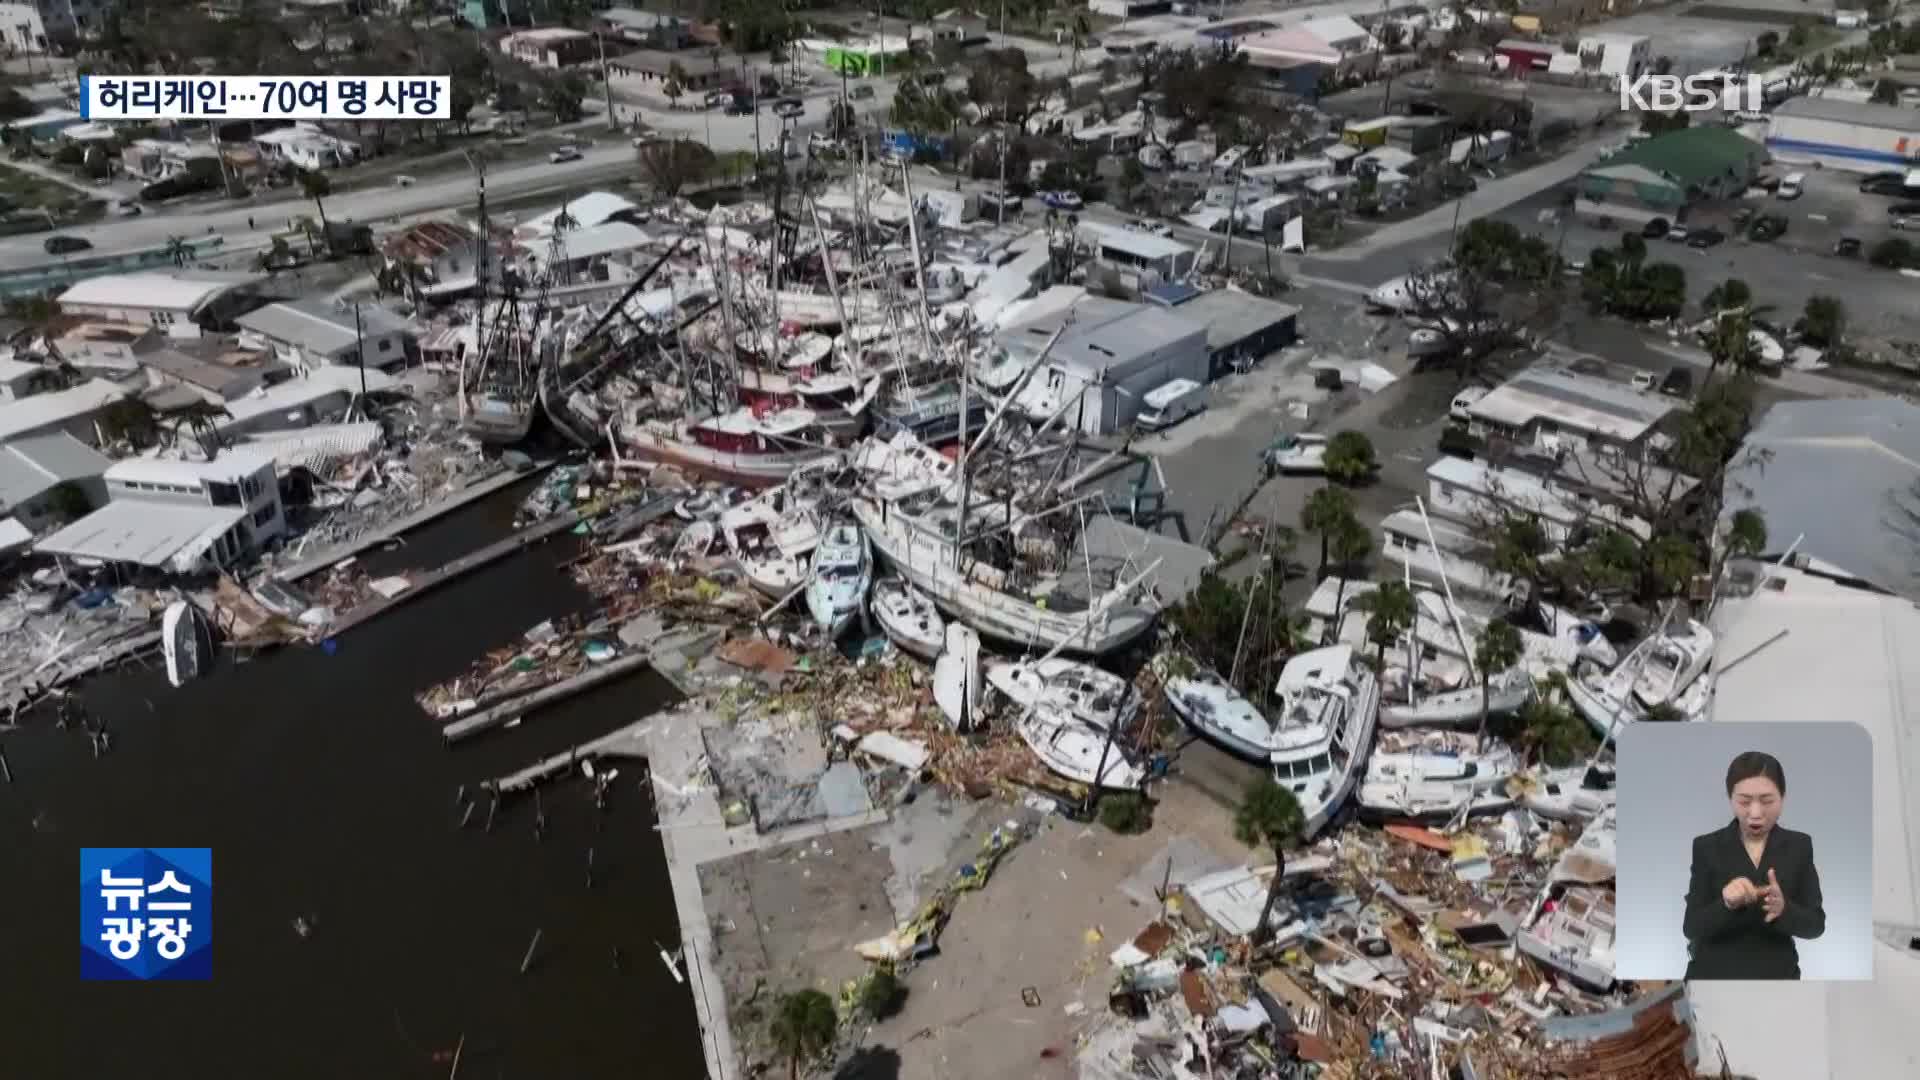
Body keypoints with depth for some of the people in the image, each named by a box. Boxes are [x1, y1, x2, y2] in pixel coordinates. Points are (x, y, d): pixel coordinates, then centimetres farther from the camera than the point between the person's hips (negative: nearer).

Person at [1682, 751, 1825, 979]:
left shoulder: (1799, 846, 2)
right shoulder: (1707, 847, -4)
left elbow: (1815, 924, -3)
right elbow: (1692, 927, -9)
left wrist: (1783, 909, -25)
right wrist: (1726, 904, -29)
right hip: (1714, 980, -2)